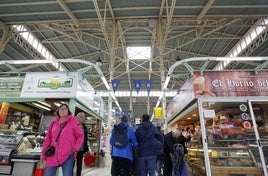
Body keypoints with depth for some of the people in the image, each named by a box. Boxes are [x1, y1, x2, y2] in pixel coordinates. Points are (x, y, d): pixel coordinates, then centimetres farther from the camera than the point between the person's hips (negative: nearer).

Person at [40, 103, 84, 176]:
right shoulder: (53, 122, 9)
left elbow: (80, 135, 2)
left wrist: (75, 148, -9)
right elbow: (48, 139, 12)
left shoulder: (73, 121, -1)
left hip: (68, 154, -3)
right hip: (53, 155, 4)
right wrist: (43, 155, 11)